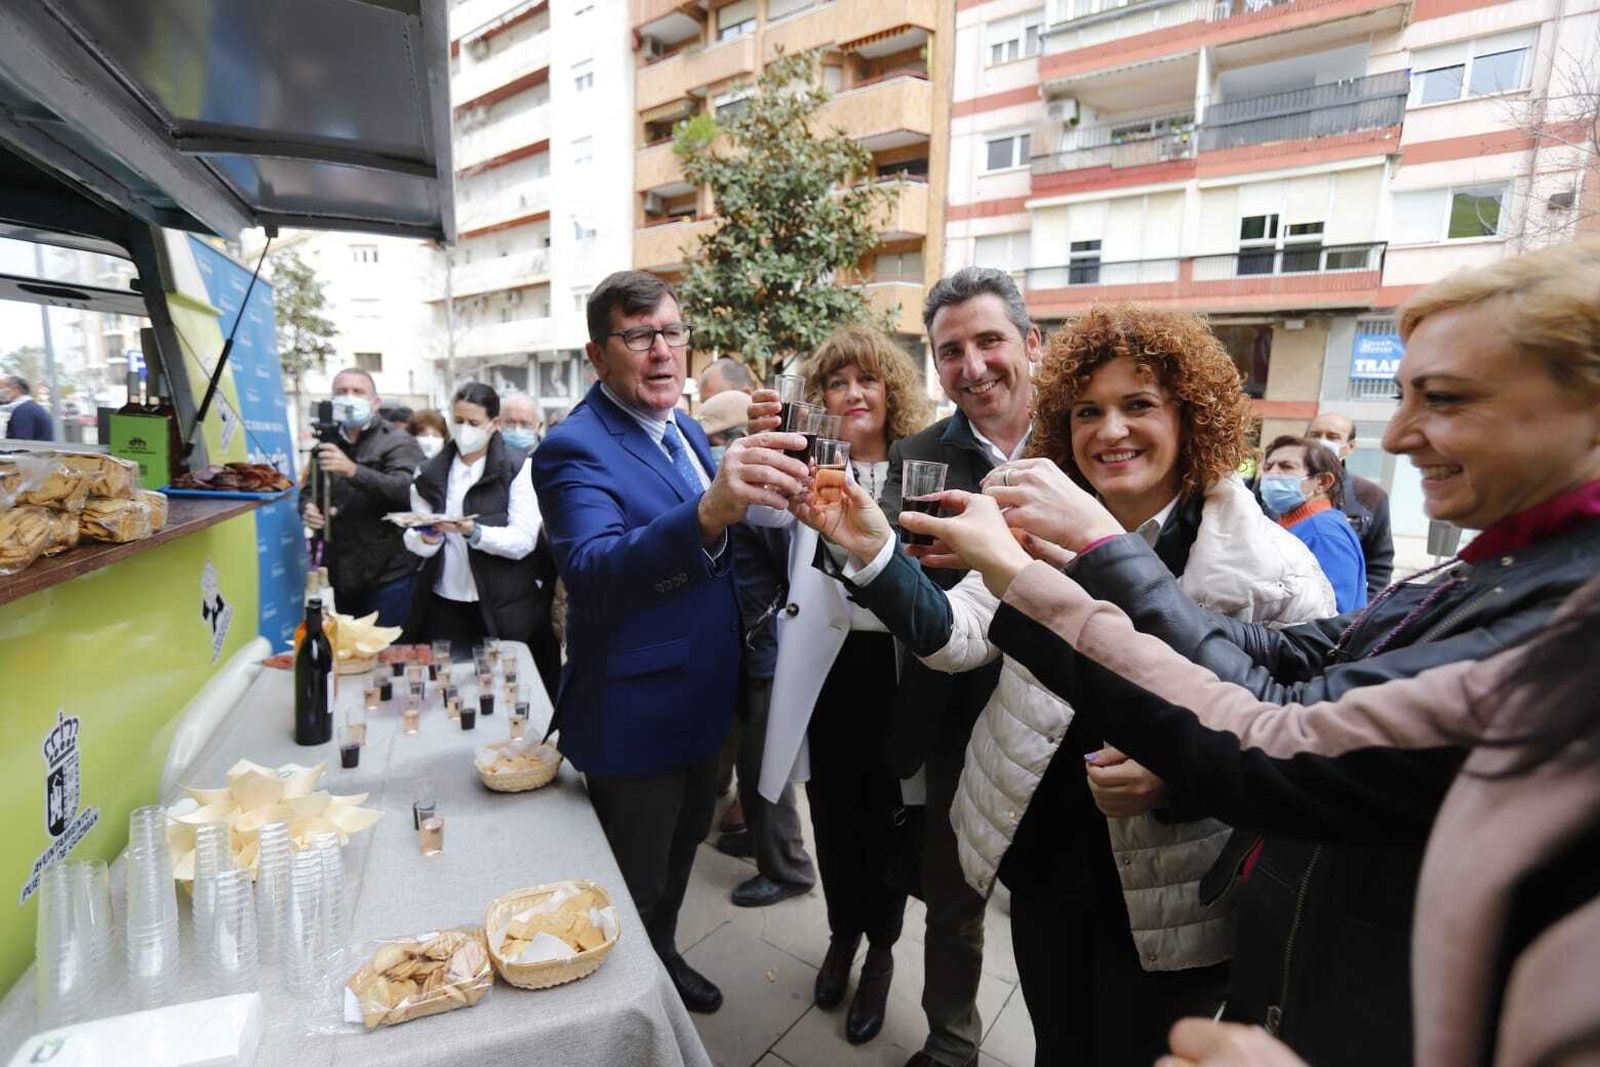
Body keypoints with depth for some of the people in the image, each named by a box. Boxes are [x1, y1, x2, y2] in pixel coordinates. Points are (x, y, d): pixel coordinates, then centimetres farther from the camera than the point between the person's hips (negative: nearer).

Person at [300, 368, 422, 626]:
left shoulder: (397, 442, -5)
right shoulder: (327, 445, 14)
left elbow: (407, 489, -21)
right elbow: (308, 491, 19)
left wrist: (353, 470, -33)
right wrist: (308, 508, -5)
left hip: (389, 573, -6)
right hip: (341, 573, 6)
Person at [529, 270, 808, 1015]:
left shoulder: (684, 429, 5)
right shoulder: (575, 449, -21)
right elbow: (591, 569, -41)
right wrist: (709, 512, -55)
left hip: (700, 700, 8)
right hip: (635, 715, -8)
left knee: (683, 845, 28)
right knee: (634, 895, 13)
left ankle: (664, 956, 52)